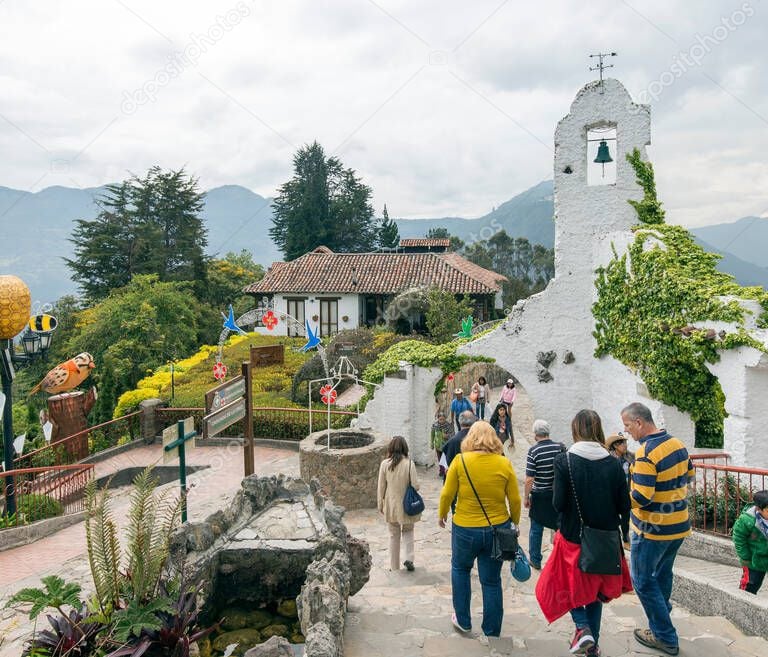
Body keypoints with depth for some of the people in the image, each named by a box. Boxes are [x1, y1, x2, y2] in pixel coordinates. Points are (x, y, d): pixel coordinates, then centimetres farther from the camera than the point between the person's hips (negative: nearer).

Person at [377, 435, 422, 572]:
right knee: (408, 531, 21)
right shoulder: (409, 463, -14)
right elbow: (415, 486, -13)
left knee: (394, 535, 16)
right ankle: (408, 558, 4)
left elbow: (381, 487, -3)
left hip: (391, 505, 1)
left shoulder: (385, 464, -10)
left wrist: (380, 504, 9)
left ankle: (394, 566, 22)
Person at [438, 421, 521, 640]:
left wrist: (441, 514, 11)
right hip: (497, 529, 1)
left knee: (460, 569, 25)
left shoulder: (460, 461, -11)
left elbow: (447, 494, -7)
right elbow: (515, 500, -2)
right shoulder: (504, 464, -7)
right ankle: (492, 633, 24)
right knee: (492, 581, 14)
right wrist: (515, 522, 16)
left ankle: (463, 621, 31)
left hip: (465, 529, -1)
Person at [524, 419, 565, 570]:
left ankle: (535, 560, 24)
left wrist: (526, 496, -4)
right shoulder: (561, 447, -7)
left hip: (540, 496, -3)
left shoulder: (533, 451, -17)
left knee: (536, 529, 13)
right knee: (561, 527, 17)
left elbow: (529, 479, -17)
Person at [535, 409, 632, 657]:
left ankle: (583, 627, -2)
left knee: (567, 584, 20)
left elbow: (558, 503, -17)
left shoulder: (564, 461, -16)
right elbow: (624, 506, -5)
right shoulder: (613, 463, -8)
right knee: (595, 589, 22)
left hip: (573, 537, -3)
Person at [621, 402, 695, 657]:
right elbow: (688, 475, 16)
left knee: (643, 580, 6)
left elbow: (641, 497, -27)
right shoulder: (677, 444, 1)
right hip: (679, 525, 8)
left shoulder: (646, 452, -24)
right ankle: (661, 622, 36)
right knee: (663, 574, 22)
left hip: (652, 529, -8)